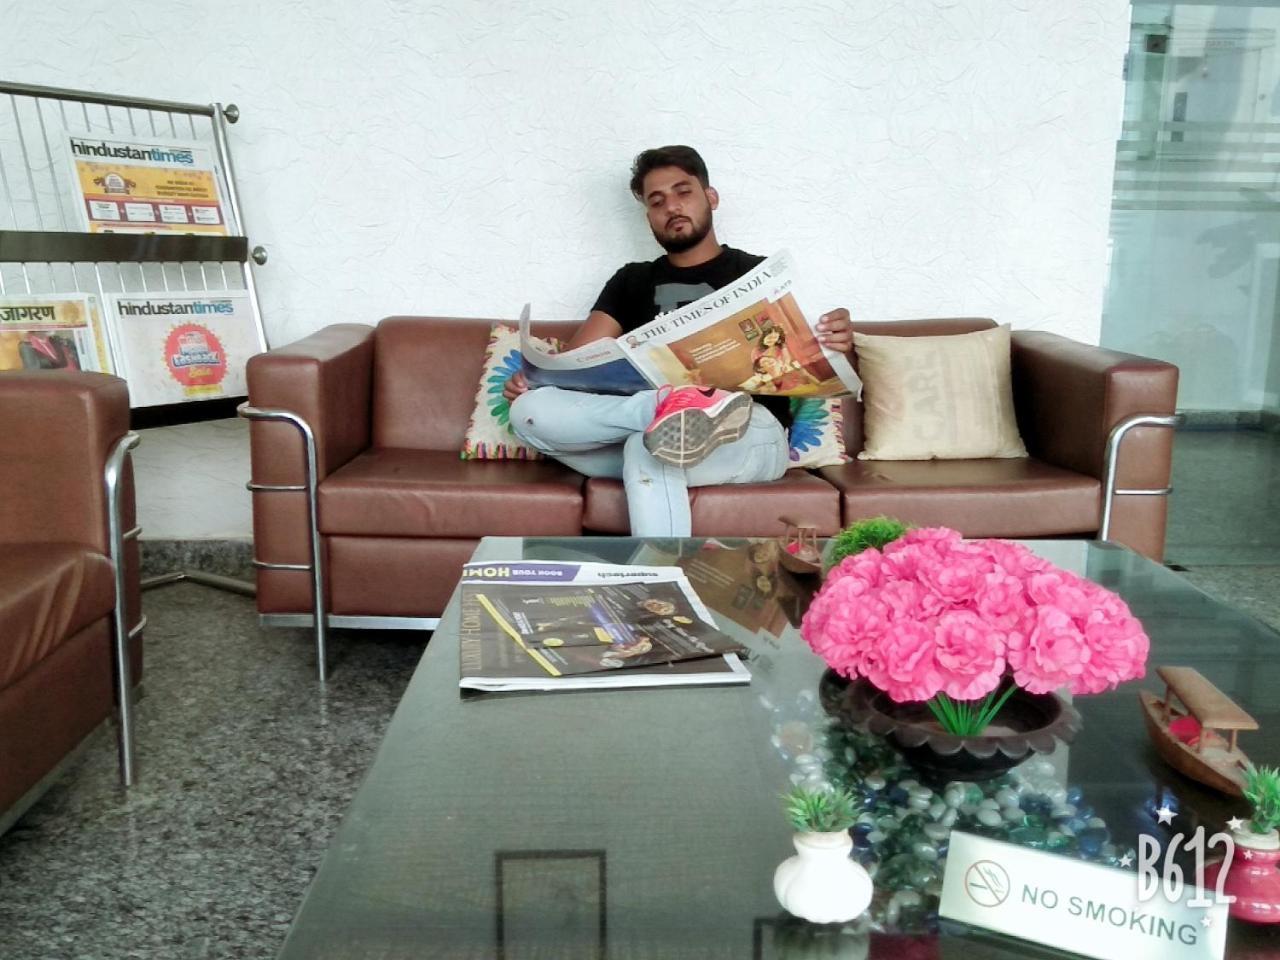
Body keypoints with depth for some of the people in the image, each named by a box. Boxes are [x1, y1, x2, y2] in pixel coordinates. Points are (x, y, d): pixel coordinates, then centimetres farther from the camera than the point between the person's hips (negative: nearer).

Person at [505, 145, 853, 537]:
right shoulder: (632, 281, 24)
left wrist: (831, 346, -16)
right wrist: (531, 377, -8)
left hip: (753, 431, -3)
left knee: (648, 450, -37)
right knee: (530, 410, -23)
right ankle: (675, 405, -40)